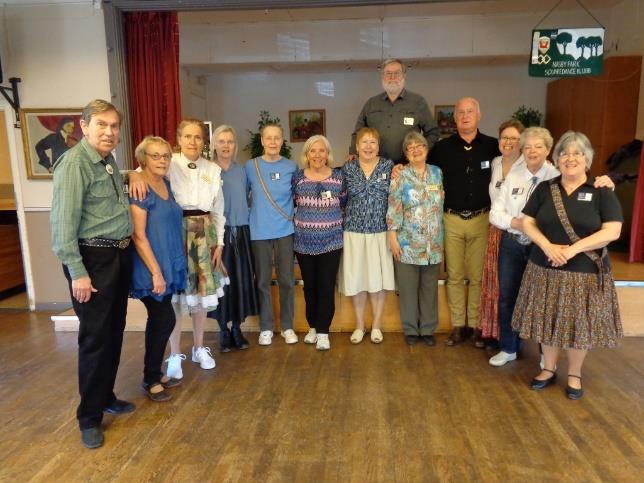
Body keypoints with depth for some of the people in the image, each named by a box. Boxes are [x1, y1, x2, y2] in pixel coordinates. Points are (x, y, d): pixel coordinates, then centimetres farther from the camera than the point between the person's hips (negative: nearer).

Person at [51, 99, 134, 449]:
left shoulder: (110, 162, 11)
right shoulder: (74, 163, -14)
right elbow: (63, 222, -19)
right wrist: (77, 273, -20)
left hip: (119, 255, 8)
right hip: (93, 259, -8)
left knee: (114, 332, 16)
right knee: (95, 337, 0)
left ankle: (106, 397, 34)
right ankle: (89, 417, 16)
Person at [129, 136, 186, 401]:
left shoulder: (166, 184, 8)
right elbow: (138, 236, -19)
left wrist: (167, 269, 14)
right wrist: (156, 272, -19)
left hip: (167, 265, 8)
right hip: (151, 269, -8)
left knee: (159, 321, 14)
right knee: (165, 321, -3)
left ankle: (155, 374, 28)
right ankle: (150, 380, 14)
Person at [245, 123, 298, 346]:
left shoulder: (291, 166, 2)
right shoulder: (251, 166, 1)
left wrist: (293, 215, 3)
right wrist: (253, 214, 3)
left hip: (285, 230, 0)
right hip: (259, 231, 0)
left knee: (286, 280, 5)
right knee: (263, 281, 7)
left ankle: (287, 326, 20)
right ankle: (265, 327, 19)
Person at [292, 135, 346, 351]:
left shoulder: (339, 176, 2)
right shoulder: (297, 177, 3)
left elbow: (344, 203, 10)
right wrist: (305, 215, 1)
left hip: (331, 240, -1)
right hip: (304, 240, 1)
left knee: (327, 286, -1)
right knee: (309, 285, 10)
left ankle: (323, 331, 10)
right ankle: (312, 327, 27)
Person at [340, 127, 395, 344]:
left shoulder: (389, 165, 3)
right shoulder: (348, 167, 5)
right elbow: (352, 192, -6)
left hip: (380, 230, 0)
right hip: (354, 230, 1)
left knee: (379, 277, 3)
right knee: (356, 277, 4)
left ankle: (376, 325, 19)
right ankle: (359, 325, 21)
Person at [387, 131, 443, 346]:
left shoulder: (437, 173, 8)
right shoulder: (400, 176, -4)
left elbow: (441, 206, 12)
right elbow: (393, 209, -7)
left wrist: (441, 237, 10)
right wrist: (393, 238, -12)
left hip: (433, 244, 3)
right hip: (408, 244, -3)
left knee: (430, 287, 10)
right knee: (408, 287, 5)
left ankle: (428, 329, 24)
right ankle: (411, 329, 20)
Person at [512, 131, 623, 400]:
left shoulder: (602, 193, -3)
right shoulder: (545, 189, 5)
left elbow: (612, 231, -11)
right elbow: (527, 222, 1)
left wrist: (573, 249, -21)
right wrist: (548, 246, -16)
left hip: (585, 272, -2)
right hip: (545, 269, 2)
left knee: (579, 324, 7)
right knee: (549, 321, 10)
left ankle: (574, 375, 28)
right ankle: (549, 369, 28)